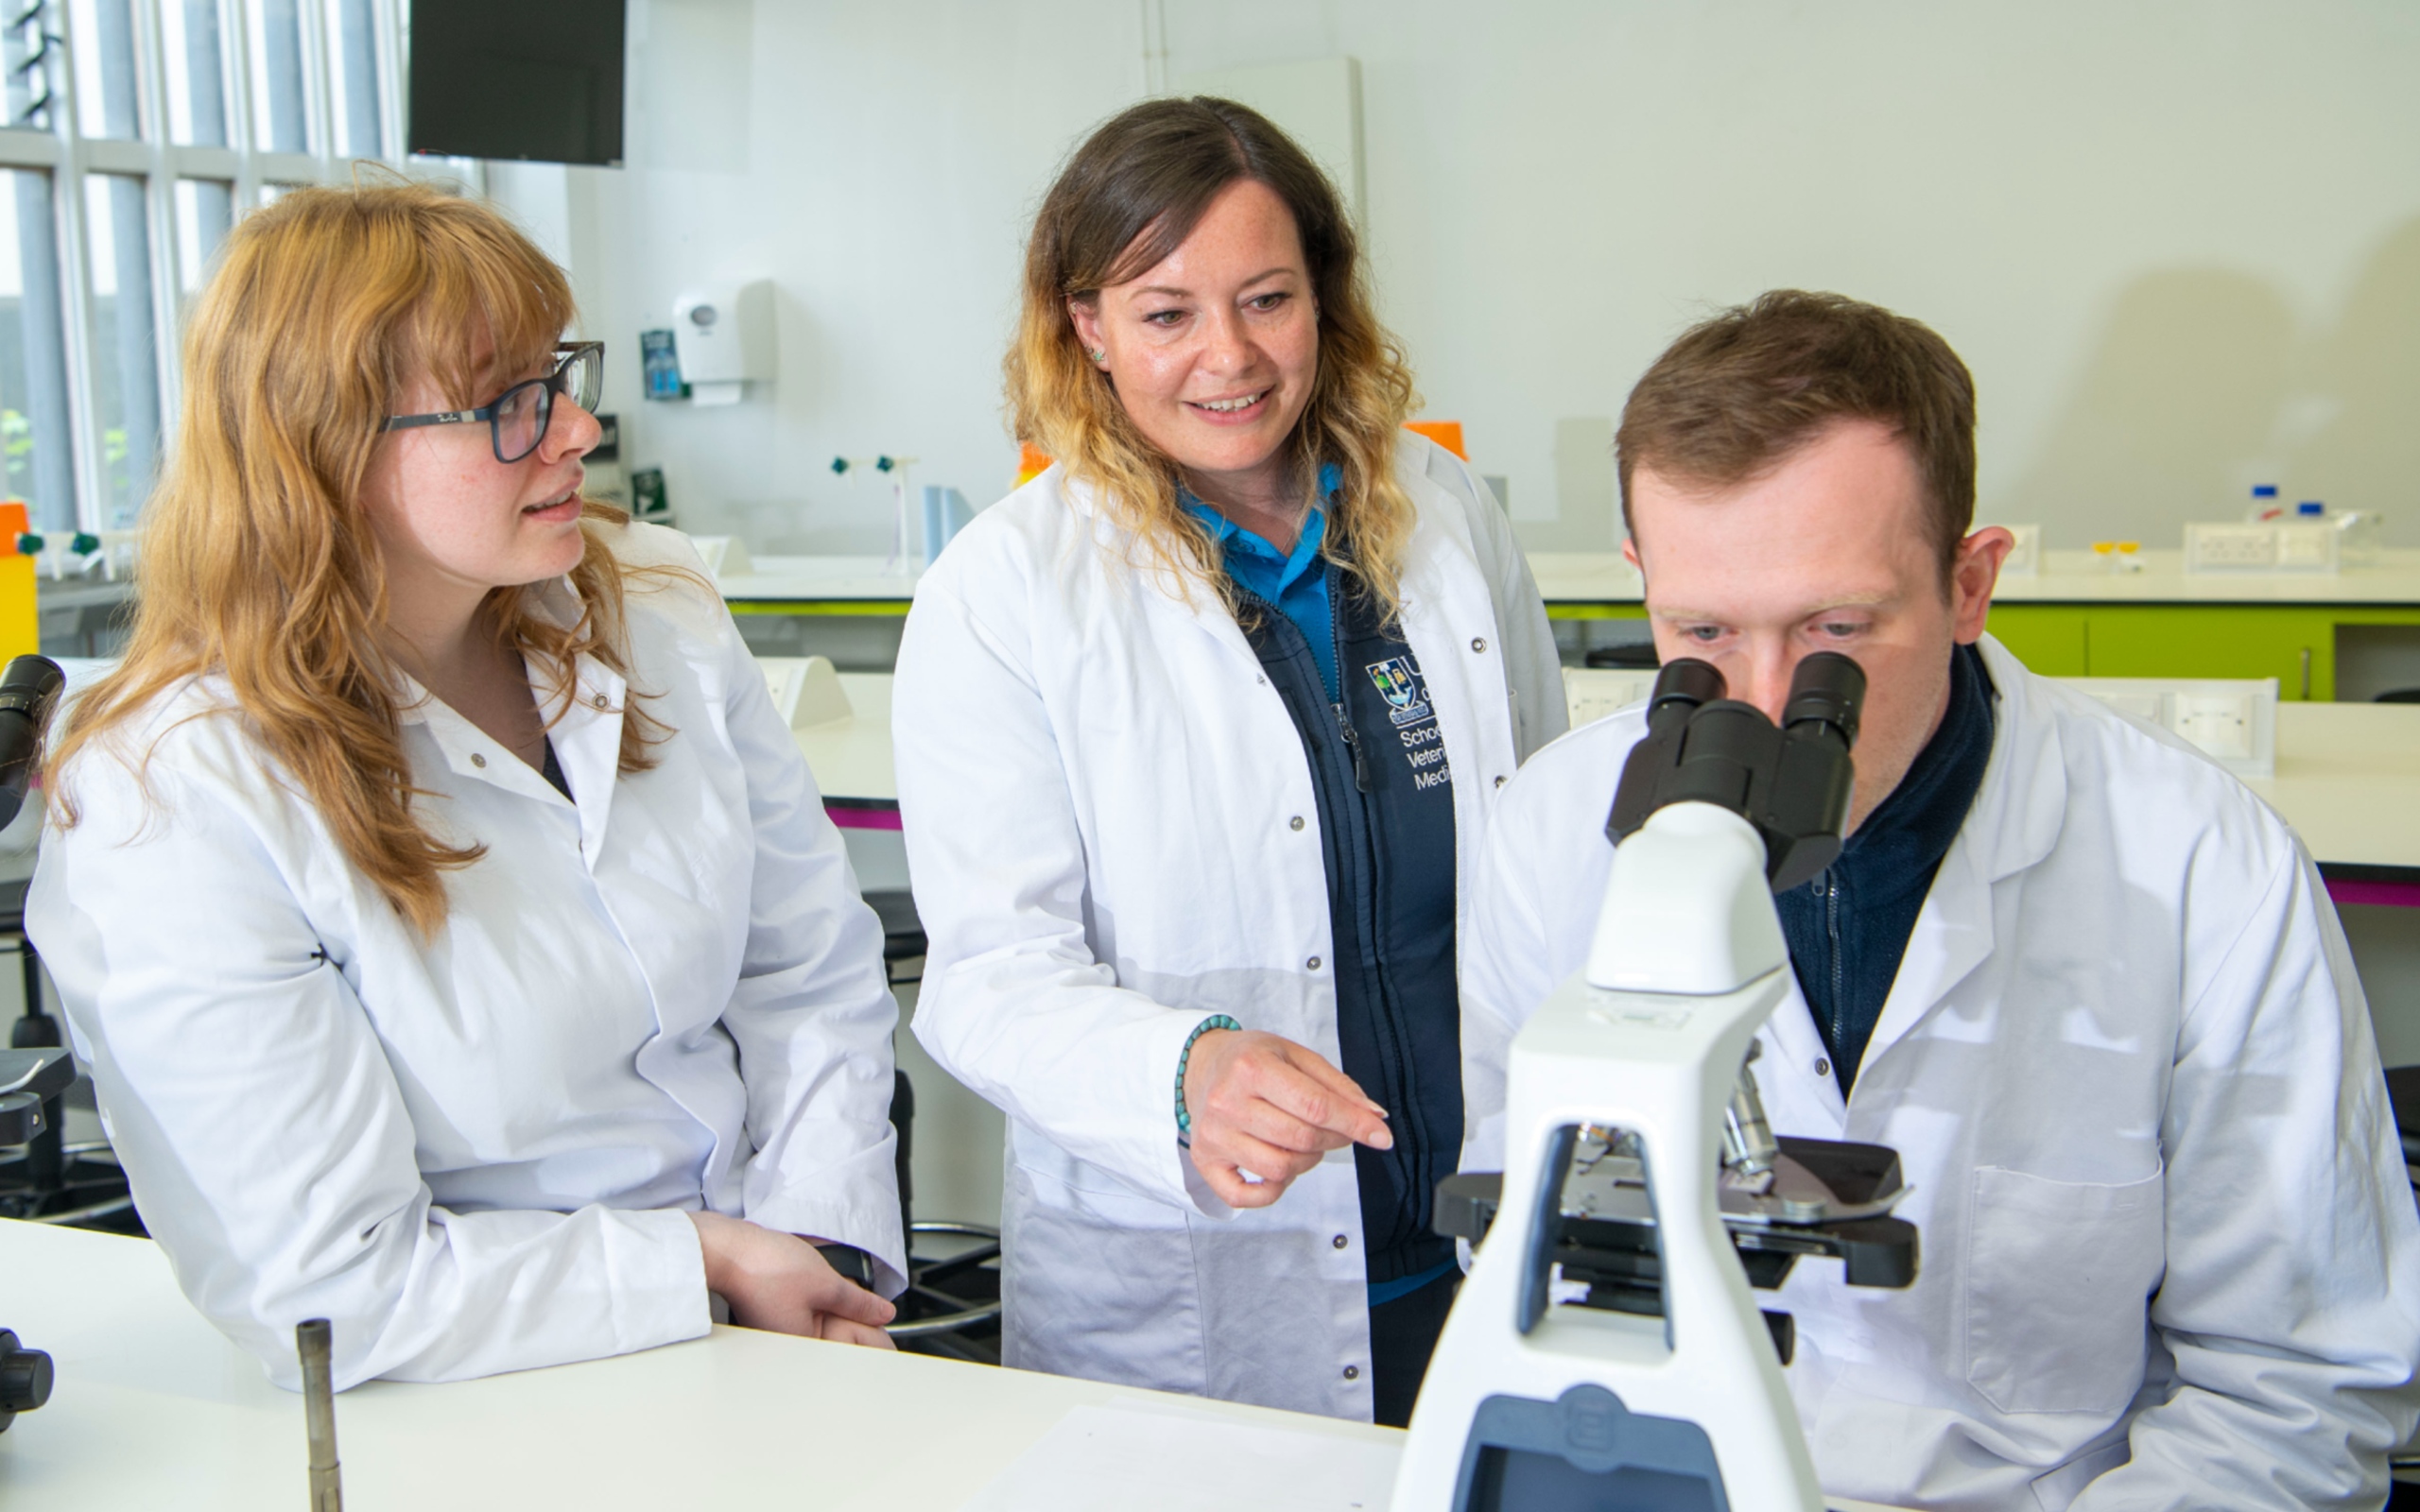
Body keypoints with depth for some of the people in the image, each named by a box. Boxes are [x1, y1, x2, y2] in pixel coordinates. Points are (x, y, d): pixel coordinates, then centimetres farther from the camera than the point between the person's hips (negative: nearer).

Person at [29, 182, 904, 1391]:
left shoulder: (652, 609, 0)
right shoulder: (174, 811, -19)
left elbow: (817, 975, 6)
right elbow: (334, 1294, -18)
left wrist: (823, 1253, -6)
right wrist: (709, 1263, -14)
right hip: (483, 1420, -3)